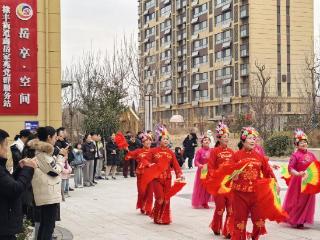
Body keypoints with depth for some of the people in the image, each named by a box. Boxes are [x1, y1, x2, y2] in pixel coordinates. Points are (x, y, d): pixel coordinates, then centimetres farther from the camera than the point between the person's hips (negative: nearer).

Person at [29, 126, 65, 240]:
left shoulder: (41, 150, 14)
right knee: (49, 226, -6)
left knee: (44, 224, 17)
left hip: (47, 193, 11)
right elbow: (55, 170, -16)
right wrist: (61, 156, -5)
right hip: (49, 194, -11)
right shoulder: (42, 151, -17)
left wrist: (62, 157, 8)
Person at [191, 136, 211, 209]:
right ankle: (197, 203, 14)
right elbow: (196, 161, -8)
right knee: (200, 187, 3)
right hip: (201, 171, -3)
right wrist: (200, 165, -24)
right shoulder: (199, 151, -8)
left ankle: (205, 203, 18)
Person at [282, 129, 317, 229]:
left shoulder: (311, 154, 7)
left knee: (307, 200, 10)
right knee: (297, 201, 2)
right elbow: (290, 168, -17)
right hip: (298, 180, -6)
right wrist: (298, 174, -32)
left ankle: (301, 220, 23)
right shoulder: (295, 155, -10)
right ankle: (293, 220, 17)